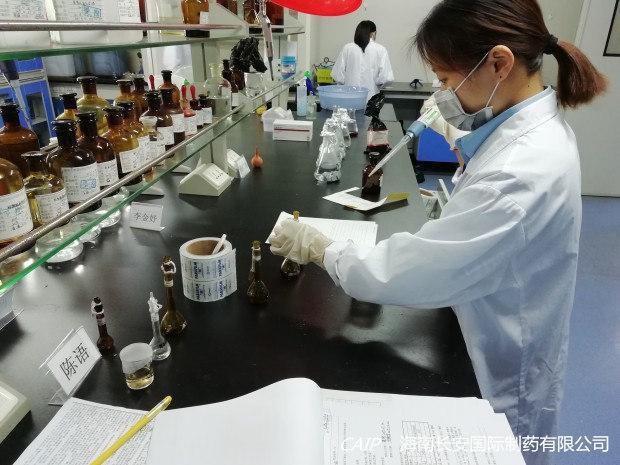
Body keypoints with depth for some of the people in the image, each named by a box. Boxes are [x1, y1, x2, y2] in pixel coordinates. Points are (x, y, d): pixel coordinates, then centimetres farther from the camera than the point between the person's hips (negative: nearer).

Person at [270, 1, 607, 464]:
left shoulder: (523, 173, -36)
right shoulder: (533, 123, -4)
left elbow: (410, 272, -31)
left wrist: (321, 248, -19)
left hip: (502, 374, -8)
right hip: (496, 345, 8)